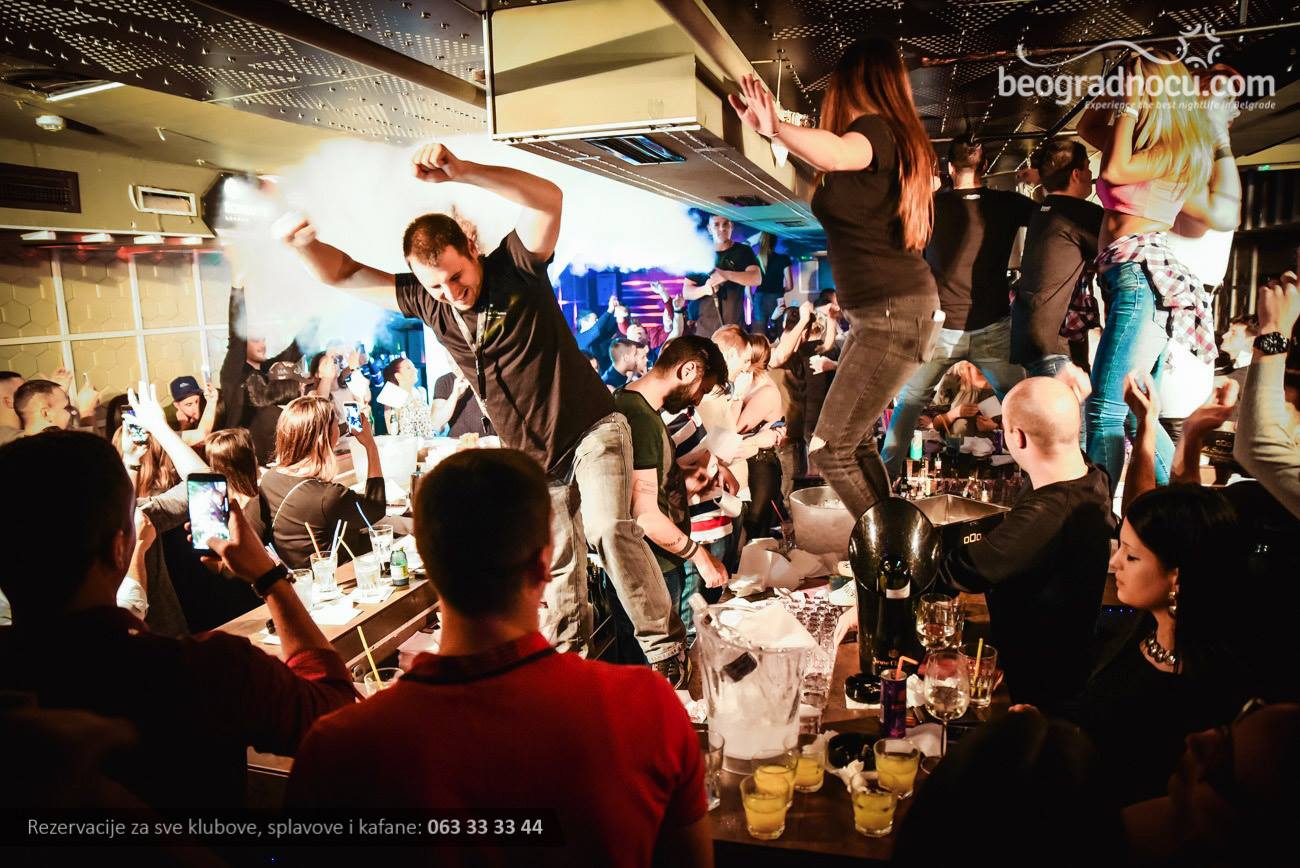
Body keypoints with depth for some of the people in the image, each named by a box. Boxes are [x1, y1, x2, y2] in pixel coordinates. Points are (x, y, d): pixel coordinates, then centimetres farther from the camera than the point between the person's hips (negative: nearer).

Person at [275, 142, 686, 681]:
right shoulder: (426, 300, -2)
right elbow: (342, 274, 2)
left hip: (591, 429, -5)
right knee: (558, 566, 13)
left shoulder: (515, 267, -14)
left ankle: (665, 647, -10)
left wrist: (459, 171, -43)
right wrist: (302, 241, -21)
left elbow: (548, 198, -32)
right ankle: (568, 659, 33)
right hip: (531, 455, 5)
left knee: (608, 528, -24)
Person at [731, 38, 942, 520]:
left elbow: (833, 154, -39)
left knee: (829, 449, -7)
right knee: (855, 441, 18)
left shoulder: (874, 129, -14)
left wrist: (773, 126, -29)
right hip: (886, 312, 10)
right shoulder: (896, 136, 13)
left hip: (891, 315, -10)